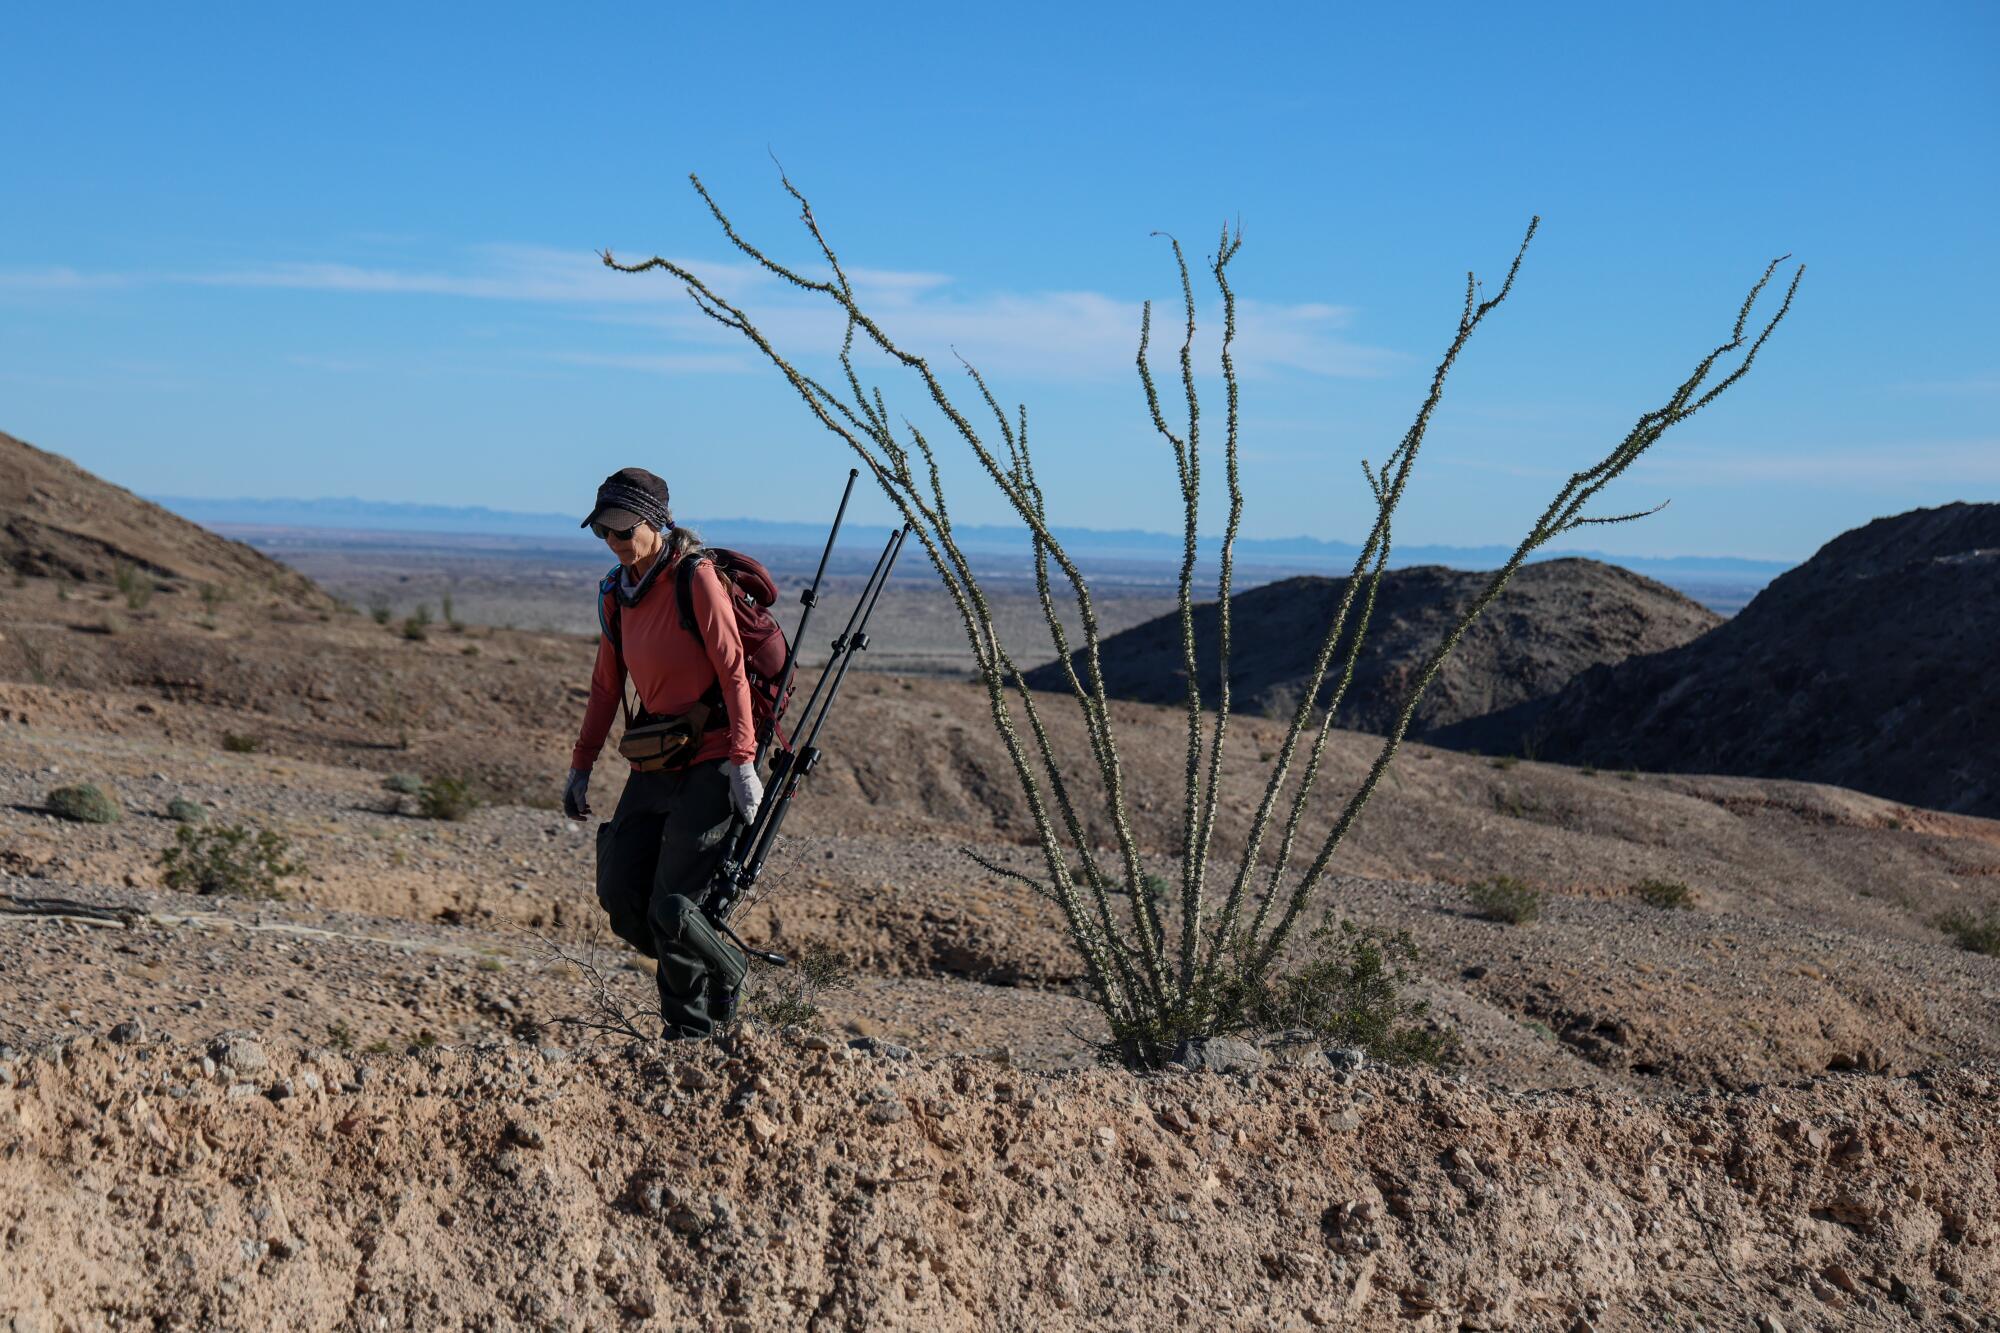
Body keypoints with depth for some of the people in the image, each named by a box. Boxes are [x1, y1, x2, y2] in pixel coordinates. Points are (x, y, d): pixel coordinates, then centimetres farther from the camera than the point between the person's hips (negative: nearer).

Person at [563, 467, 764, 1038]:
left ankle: (693, 1027, 14)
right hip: (654, 763, 7)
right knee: (619, 894, 1)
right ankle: (716, 972, 22)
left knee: (669, 908, -10)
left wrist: (742, 761, -21)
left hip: (709, 763, -7)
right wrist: (581, 766, 15)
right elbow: (606, 685, 18)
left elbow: (733, 670, -15)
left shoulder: (695, 577, -11)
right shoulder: (617, 593, 10)